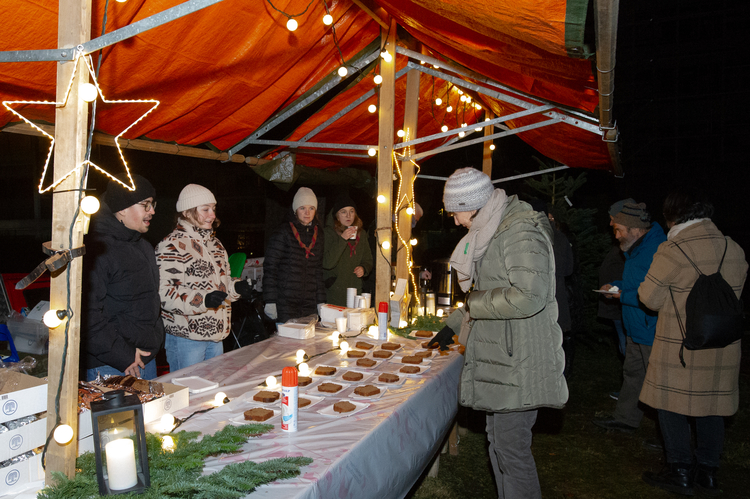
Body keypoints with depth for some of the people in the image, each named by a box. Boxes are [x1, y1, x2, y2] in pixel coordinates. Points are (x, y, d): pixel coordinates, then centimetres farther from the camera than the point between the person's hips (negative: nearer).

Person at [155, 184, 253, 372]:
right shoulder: (171, 245, -12)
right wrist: (202, 300, -31)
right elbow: (164, 293, -20)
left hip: (216, 335, 8)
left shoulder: (214, 242, 15)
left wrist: (236, 287, 4)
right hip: (187, 337, -8)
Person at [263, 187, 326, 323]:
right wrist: (270, 301, -11)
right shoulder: (283, 232, -4)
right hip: (286, 303, -4)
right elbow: (270, 267, -6)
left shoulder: (319, 234, 11)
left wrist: (321, 301, 10)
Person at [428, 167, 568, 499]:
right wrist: (453, 325, 26)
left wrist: (474, 303, -14)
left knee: (511, 449, -2)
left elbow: (530, 296, -28)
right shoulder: (493, 230, 15)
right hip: (500, 357, 10)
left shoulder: (521, 231, -17)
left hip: (518, 362, -10)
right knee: (499, 443, 17)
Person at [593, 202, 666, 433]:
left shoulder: (657, 251, -25)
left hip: (653, 333, -10)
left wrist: (623, 296, -18)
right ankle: (625, 419, 34)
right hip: (637, 330, 10)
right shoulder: (637, 249, 11)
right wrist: (616, 285, 8)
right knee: (632, 374, 20)